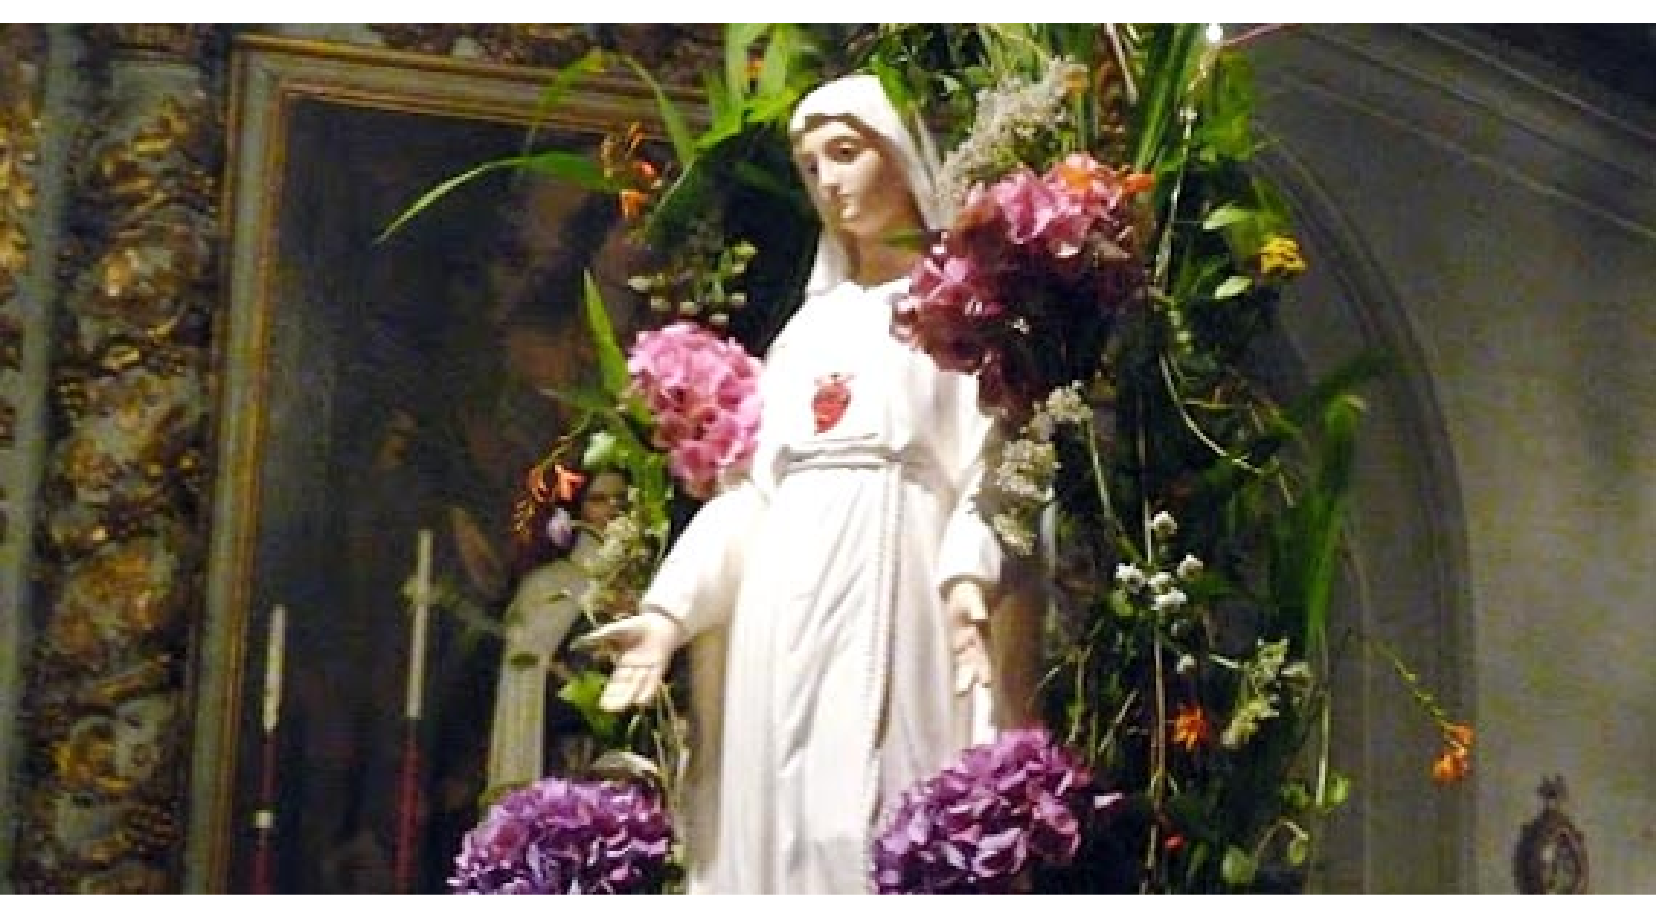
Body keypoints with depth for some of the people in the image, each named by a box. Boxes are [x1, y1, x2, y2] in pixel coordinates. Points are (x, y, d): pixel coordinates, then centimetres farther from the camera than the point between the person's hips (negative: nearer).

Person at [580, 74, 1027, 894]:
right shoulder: (809, 323, 25)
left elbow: (992, 462, -7)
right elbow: (753, 483, 18)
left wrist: (968, 578, -26)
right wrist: (670, 608, 4)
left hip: (891, 589, -6)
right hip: (782, 600, 6)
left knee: (871, 830, -12)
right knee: (773, 826, 2)